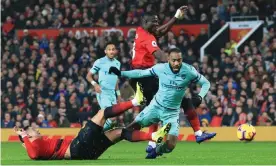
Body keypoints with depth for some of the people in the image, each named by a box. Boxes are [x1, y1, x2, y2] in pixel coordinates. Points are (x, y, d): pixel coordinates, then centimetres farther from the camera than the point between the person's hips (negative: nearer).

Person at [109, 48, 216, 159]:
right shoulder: (160, 68, -15)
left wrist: (200, 96, -24)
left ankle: (156, 150, 23)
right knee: (132, 128, -2)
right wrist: (120, 73, -7)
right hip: (156, 107, 1)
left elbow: (206, 83, -6)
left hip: (172, 112, -1)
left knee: (170, 145, -10)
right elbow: (141, 73, -2)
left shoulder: (189, 71, -18)